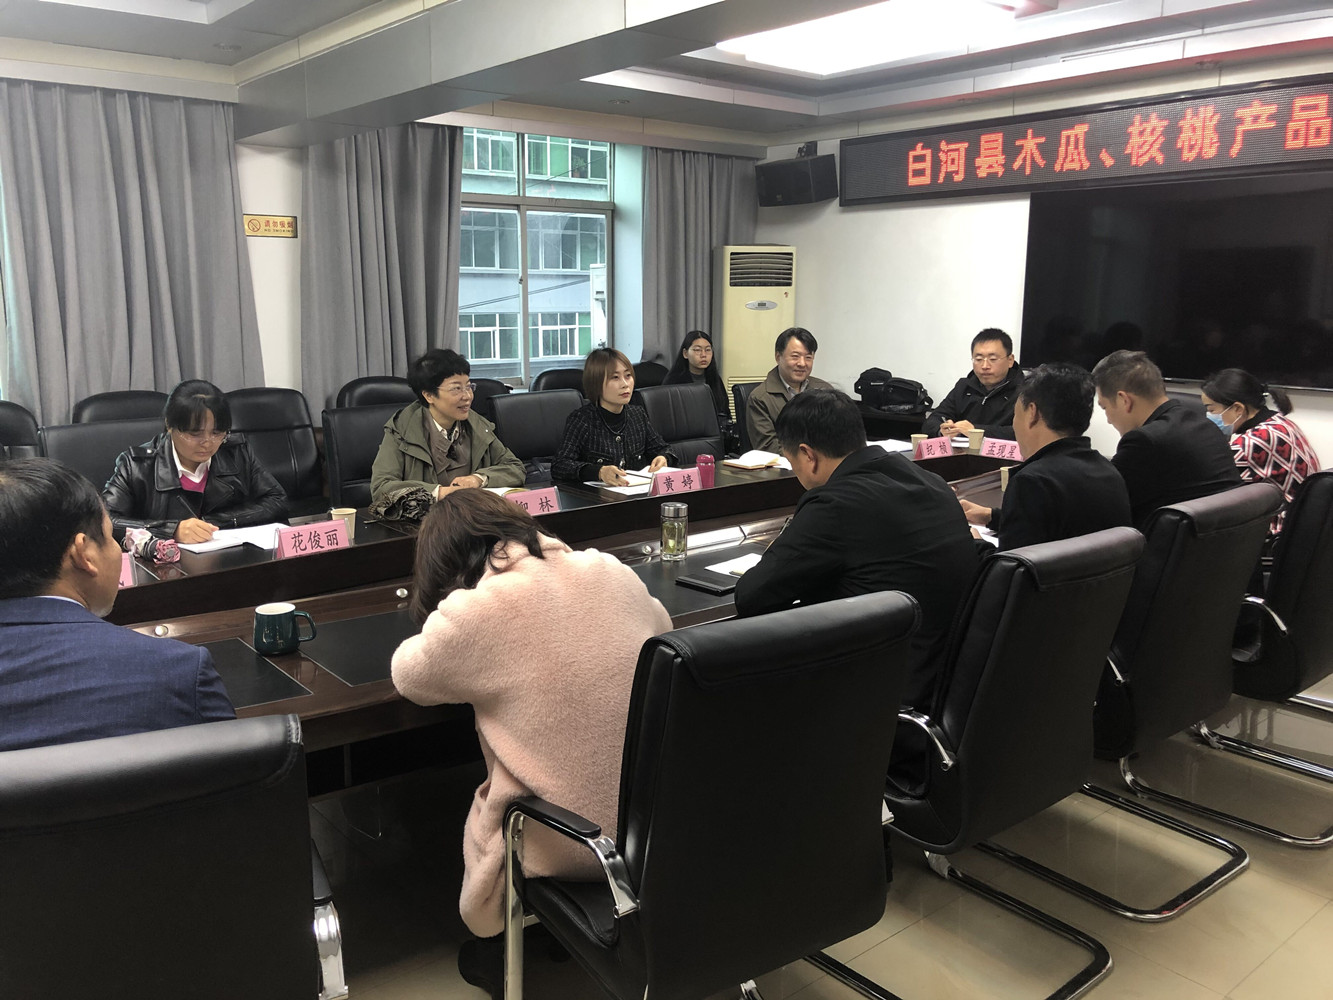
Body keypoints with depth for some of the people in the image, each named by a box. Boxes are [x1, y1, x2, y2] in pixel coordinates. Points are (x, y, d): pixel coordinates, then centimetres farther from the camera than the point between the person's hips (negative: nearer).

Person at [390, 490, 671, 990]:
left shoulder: (474, 614, -18)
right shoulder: (613, 573, -5)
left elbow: (407, 675, 2)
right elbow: (663, 629, 17)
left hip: (568, 848, -4)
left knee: (480, 817, 28)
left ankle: (497, 938, 46)